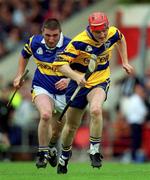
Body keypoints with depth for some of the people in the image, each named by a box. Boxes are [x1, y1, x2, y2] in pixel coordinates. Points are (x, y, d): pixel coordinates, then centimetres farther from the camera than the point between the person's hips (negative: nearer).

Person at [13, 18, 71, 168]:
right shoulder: (34, 42, -10)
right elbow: (24, 55, 14)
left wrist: (69, 80, -32)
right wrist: (19, 75, 8)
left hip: (63, 92, 0)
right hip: (41, 88, 0)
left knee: (58, 128, 12)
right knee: (46, 115, -30)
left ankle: (52, 146, 48)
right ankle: (42, 153, -14)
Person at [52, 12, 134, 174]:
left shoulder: (112, 33, -12)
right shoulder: (79, 42, -24)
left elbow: (121, 39, 15)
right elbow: (59, 63, -29)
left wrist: (125, 62, 14)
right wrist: (76, 77, -44)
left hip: (100, 82, 1)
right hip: (79, 82, -1)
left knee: (96, 110, -32)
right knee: (71, 126, 11)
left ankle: (94, 151, -19)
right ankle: (64, 155, 39)